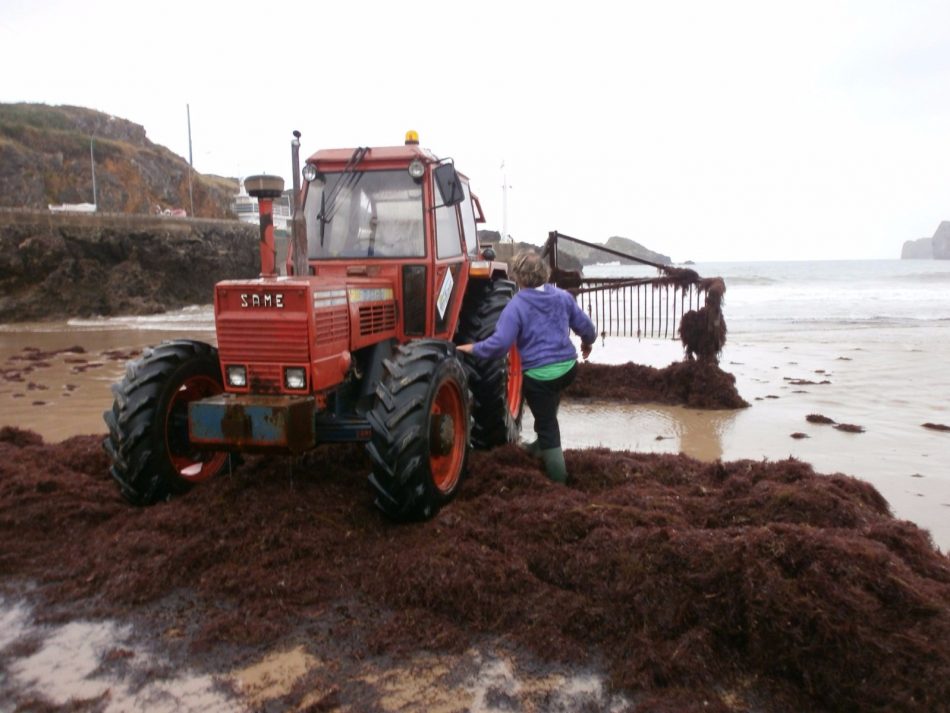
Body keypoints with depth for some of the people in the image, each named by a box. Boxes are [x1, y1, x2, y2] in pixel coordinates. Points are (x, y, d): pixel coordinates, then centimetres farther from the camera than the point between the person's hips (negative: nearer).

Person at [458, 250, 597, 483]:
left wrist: (473, 348, -8)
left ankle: (558, 480, 14)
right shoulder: (563, 296, 3)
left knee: (547, 427, 7)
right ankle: (543, 445, 47)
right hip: (568, 368, 6)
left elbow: (499, 344, -22)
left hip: (539, 375, -6)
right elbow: (585, 325, 11)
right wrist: (587, 342, 32)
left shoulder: (516, 306, -14)